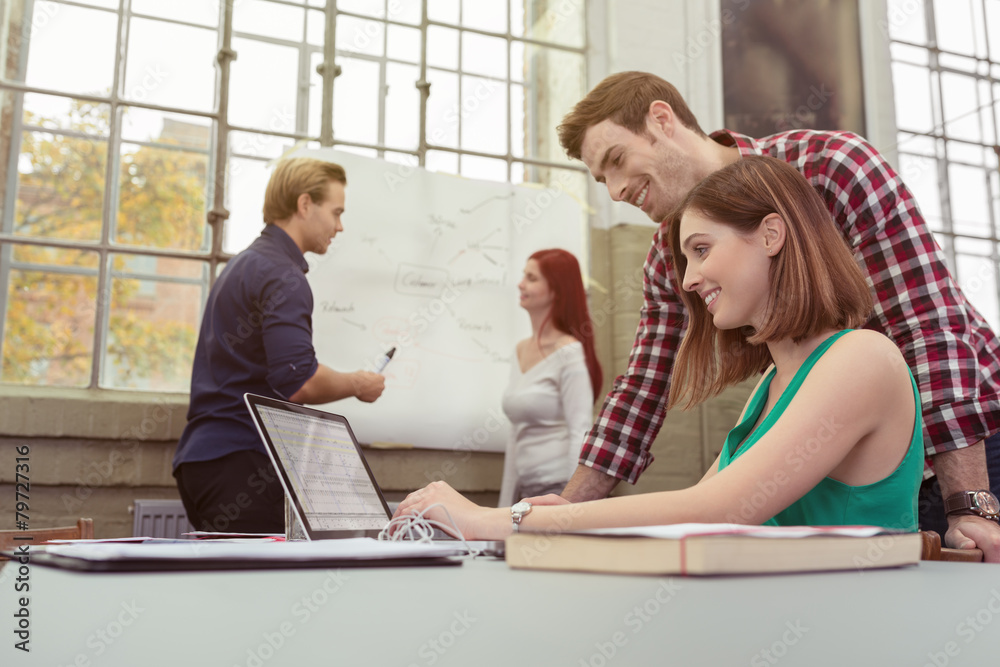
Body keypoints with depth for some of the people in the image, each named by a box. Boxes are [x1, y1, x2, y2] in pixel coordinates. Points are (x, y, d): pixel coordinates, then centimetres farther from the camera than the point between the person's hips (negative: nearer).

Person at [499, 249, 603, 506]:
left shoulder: (569, 353, -9)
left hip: (559, 486, -6)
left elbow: (580, 433, -13)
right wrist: (506, 502, 15)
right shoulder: (521, 351, 12)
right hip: (527, 490, 6)